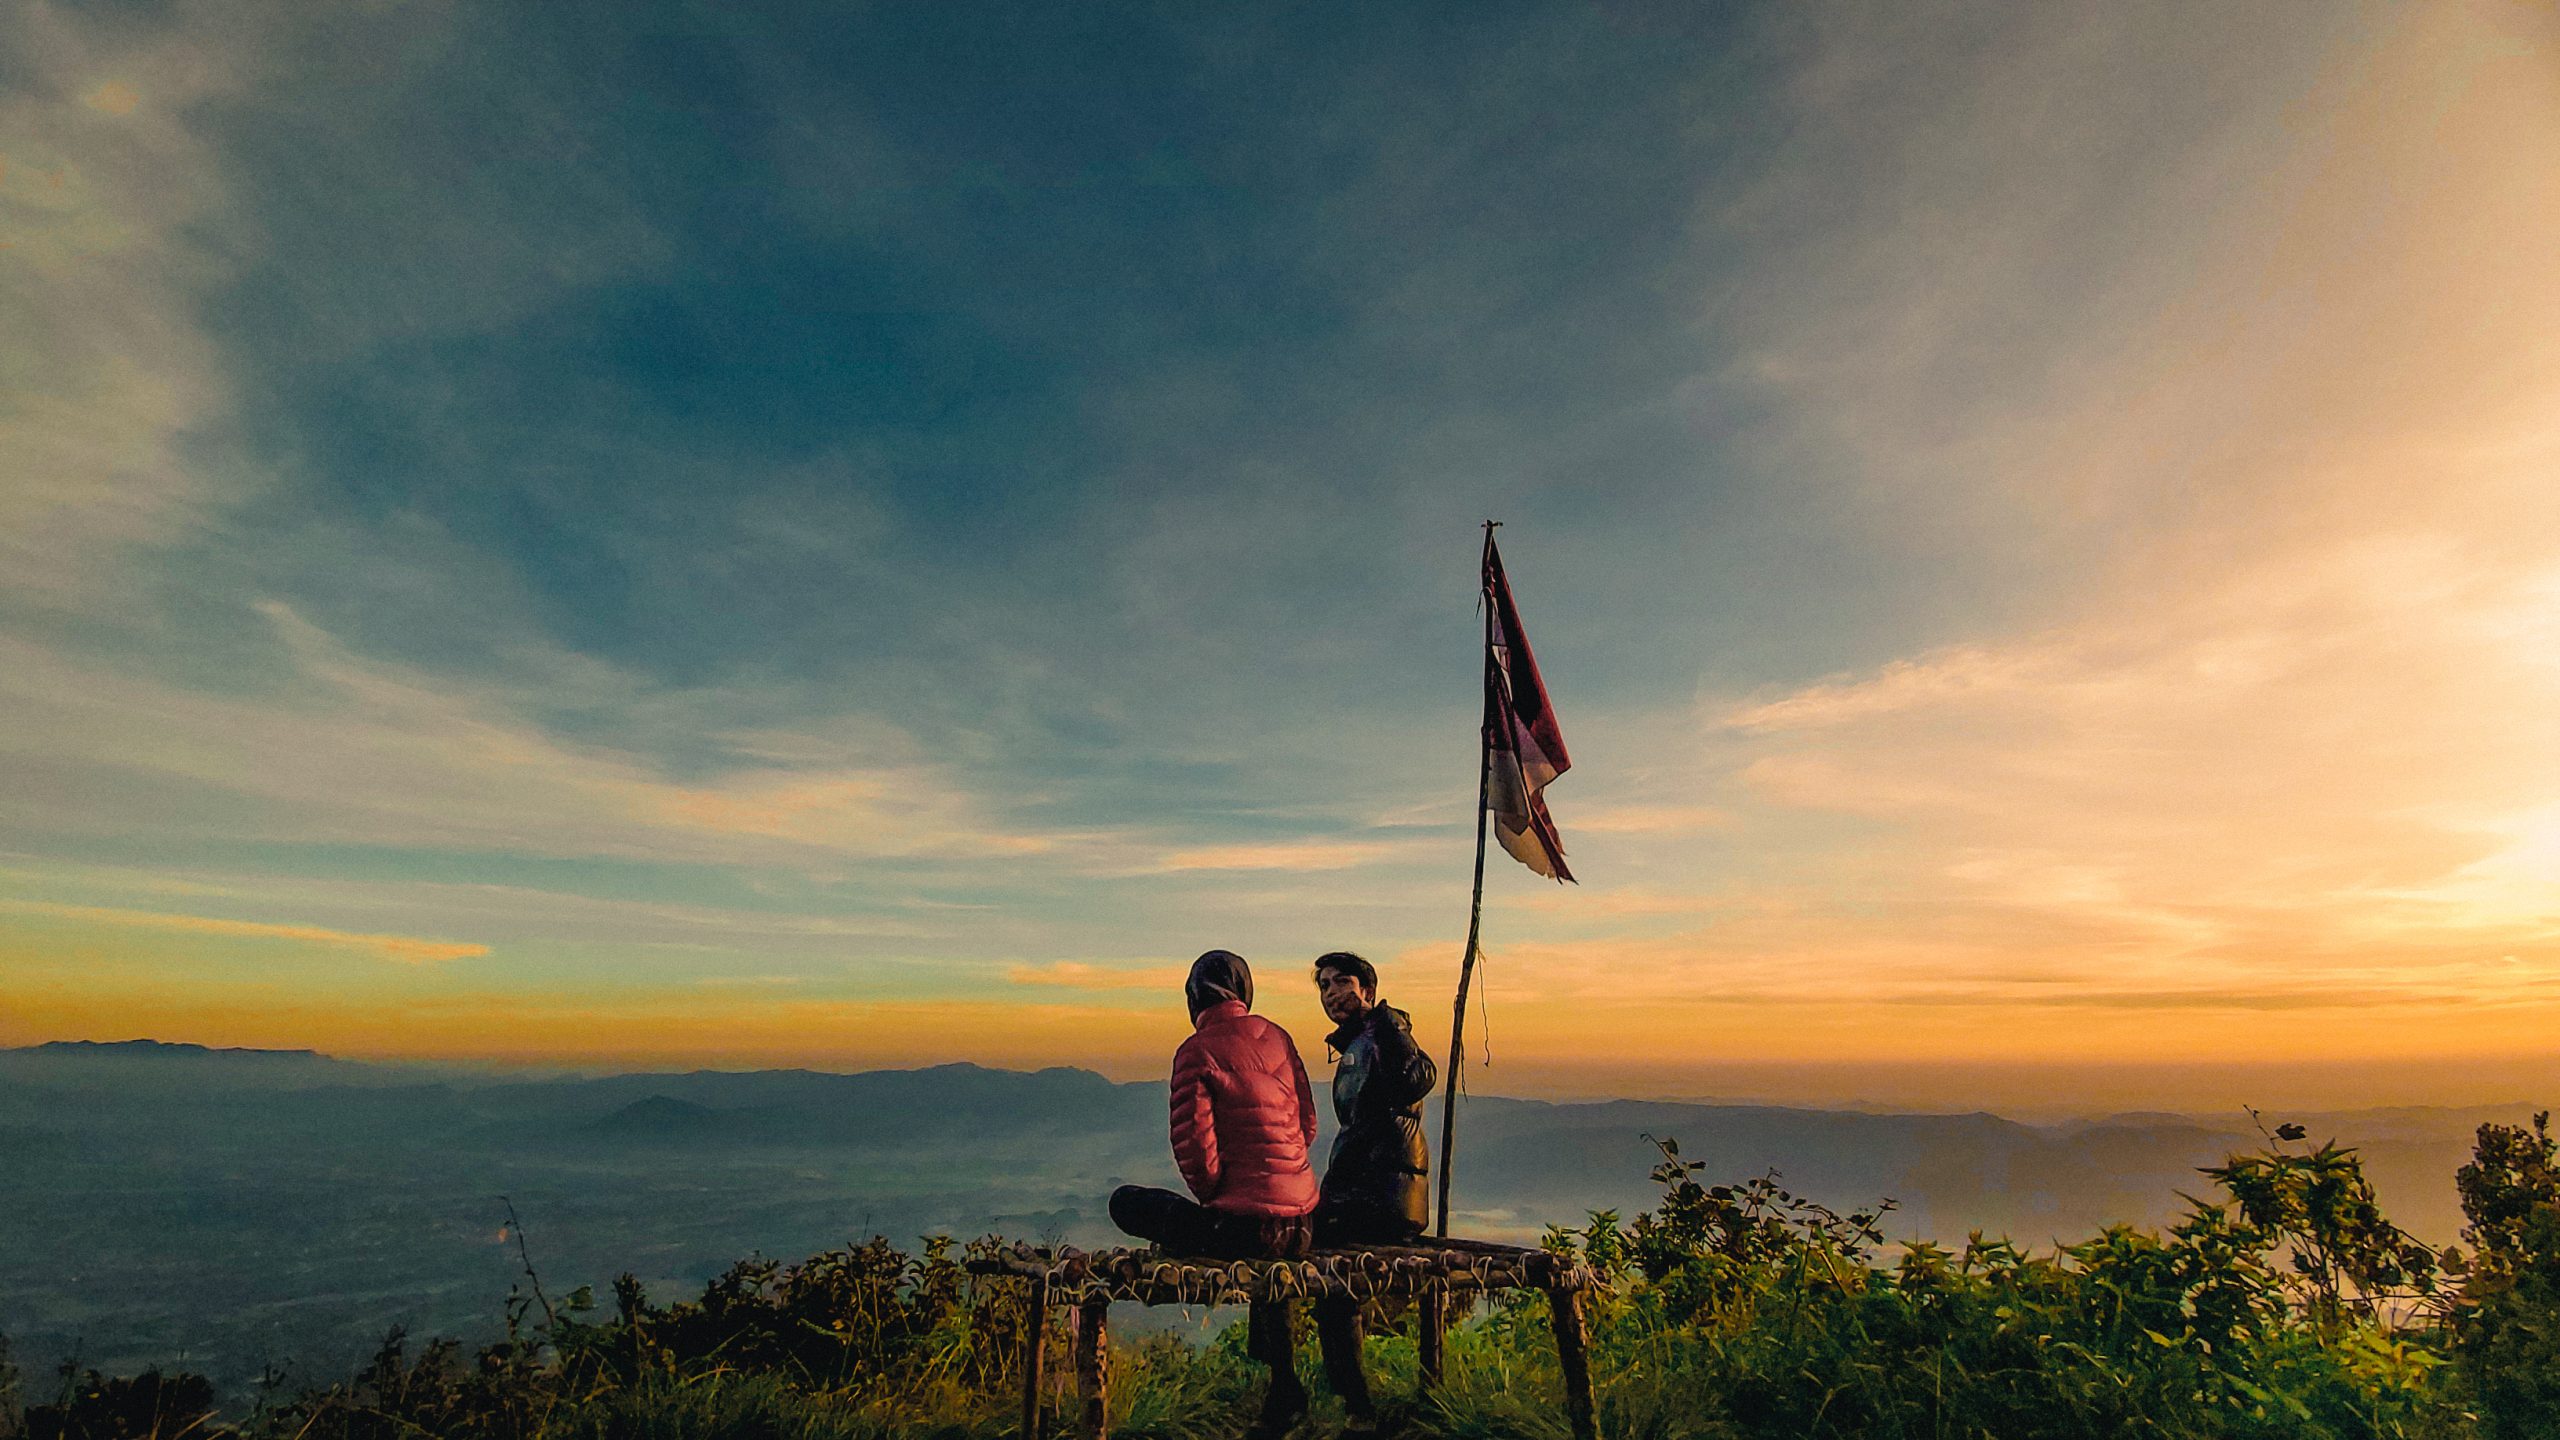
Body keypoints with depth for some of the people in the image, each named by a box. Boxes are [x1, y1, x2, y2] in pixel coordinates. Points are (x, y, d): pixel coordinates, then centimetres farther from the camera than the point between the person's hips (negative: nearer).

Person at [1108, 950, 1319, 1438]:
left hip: (1243, 1225, -7)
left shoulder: (1197, 1051, -10)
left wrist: (1213, 1197, 6)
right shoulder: (1277, 1037, 8)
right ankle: (1283, 1385, 42)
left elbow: (1194, 1146, -14)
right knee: (1264, 1253, 41)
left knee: (1125, 1203, 11)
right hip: (1302, 1224, 7)